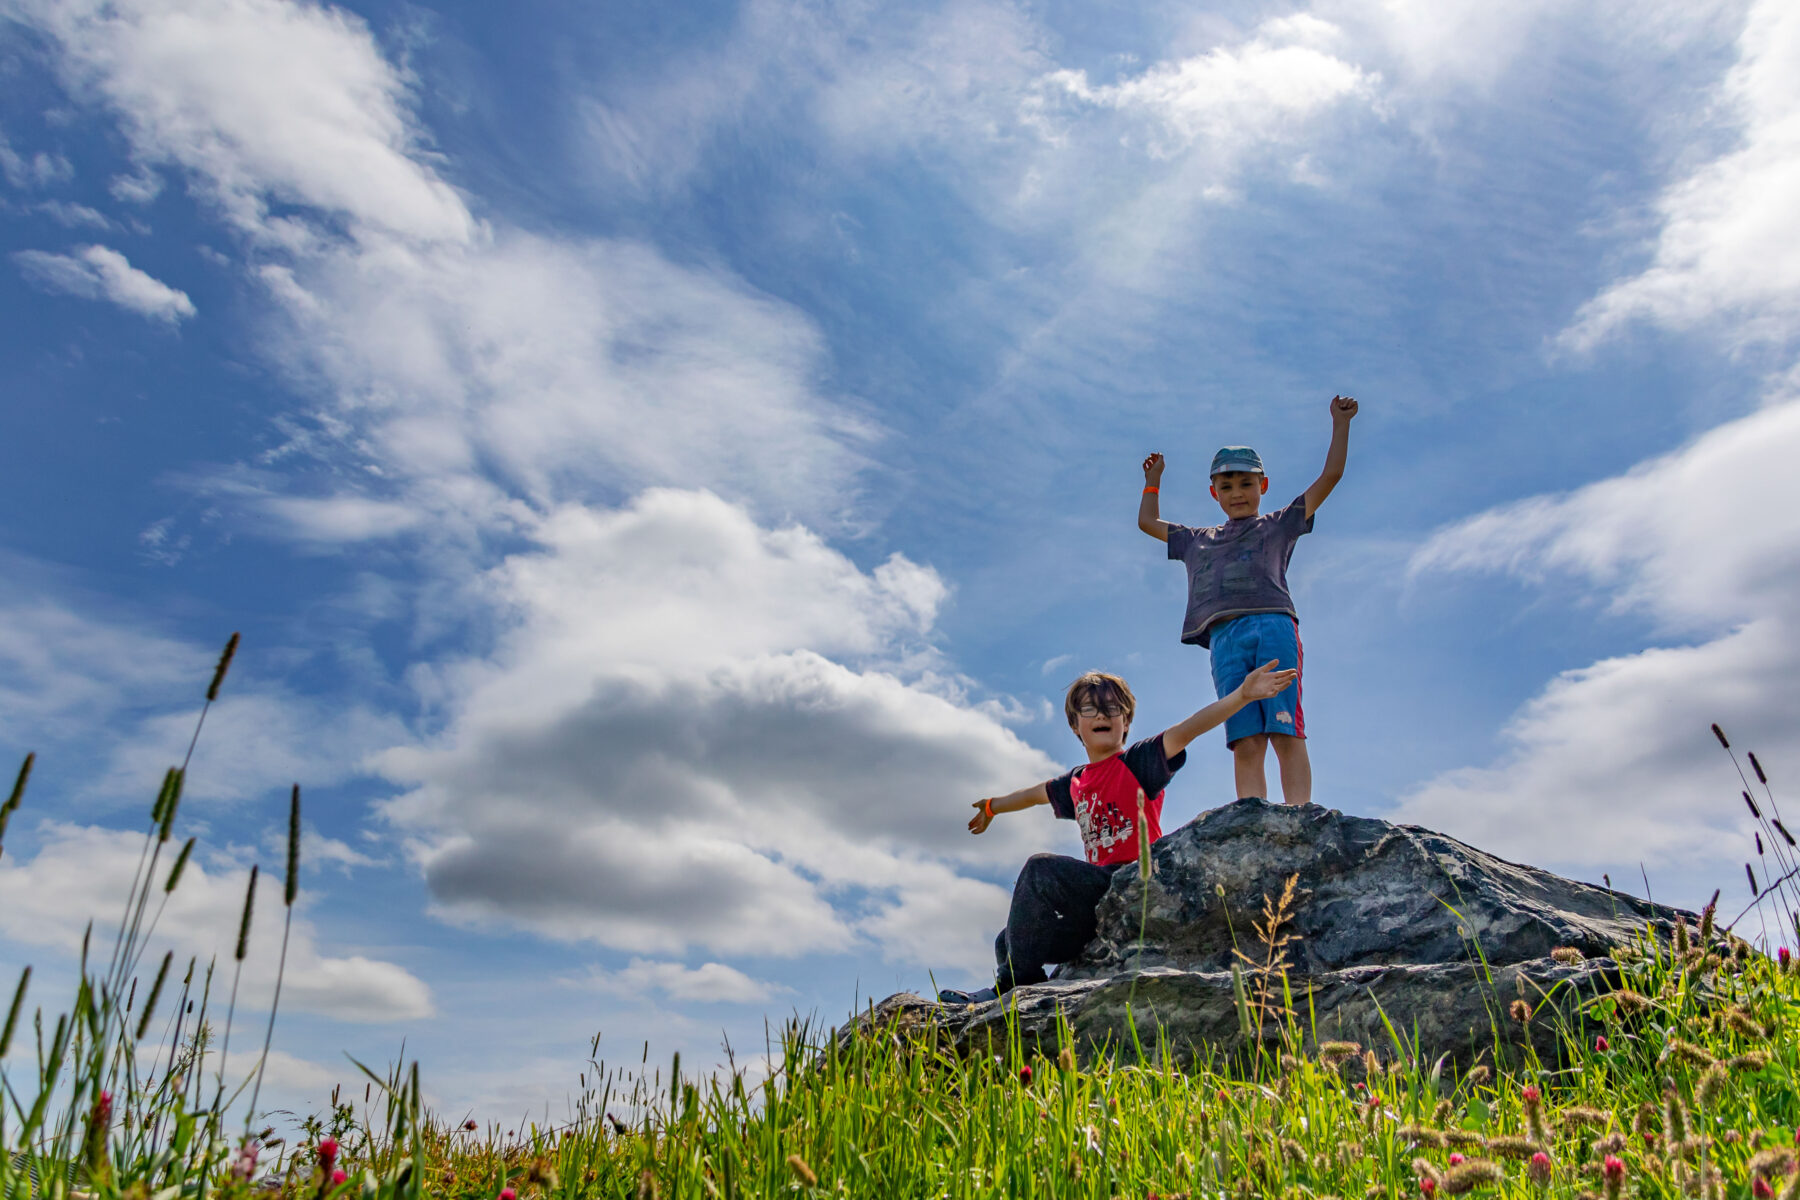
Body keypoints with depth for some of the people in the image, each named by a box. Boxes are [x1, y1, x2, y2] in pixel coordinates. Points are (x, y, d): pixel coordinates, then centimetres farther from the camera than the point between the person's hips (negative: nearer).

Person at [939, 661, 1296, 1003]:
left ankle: (1018, 981, -17)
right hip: (1099, 892, 8)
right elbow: (1036, 793, 38)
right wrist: (992, 807, 55)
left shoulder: (1138, 762, -2)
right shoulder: (1075, 783, 18)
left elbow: (1187, 729, -17)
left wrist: (1242, 694, -30)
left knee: (1041, 867, -25)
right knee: (1008, 943, 3)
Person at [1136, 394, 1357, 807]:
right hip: (1224, 637, 2)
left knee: (1286, 731, -15)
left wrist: (1340, 423, 21)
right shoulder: (1197, 541, 32)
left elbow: (1330, 476, 20)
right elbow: (1147, 521, 46)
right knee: (1245, 741, -10)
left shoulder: (1278, 525, 23)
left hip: (1273, 625, -2)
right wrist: (1153, 480, 51)